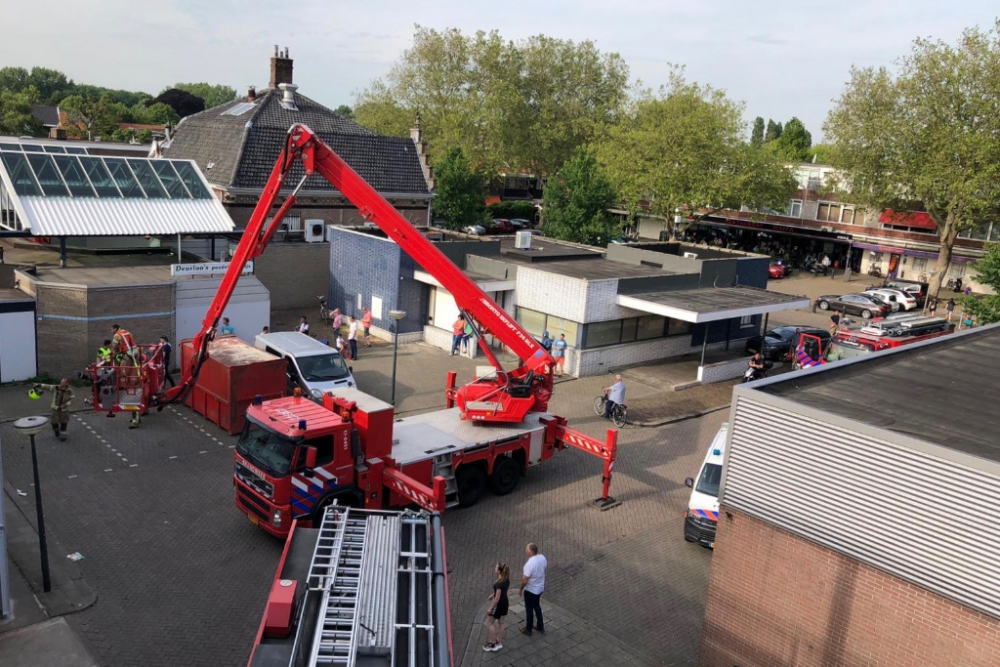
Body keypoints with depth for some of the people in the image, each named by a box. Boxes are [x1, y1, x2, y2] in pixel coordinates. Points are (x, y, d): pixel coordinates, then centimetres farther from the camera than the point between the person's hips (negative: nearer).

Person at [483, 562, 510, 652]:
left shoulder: (499, 583, -31)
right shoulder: (506, 580, -4)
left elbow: (497, 598, -25)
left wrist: (490, 608, -15)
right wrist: (492, 595, 23)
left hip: (498, 604, -8)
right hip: (505, 603, 8)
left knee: (489, 622, 10)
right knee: (501, 623, 20)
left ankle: (493, 644, 17)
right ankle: (499, 643, 32)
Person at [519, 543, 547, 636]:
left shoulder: (530, 564, -34)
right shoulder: (542, 558, -11)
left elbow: (525, 580, -26)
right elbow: (545, 566, 11)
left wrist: (521, 589, -9)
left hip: (530, 590, -7)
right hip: (540, 588, 7)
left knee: (529, 609, 13)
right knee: (537, 606, 26)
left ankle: (528, 630, 30)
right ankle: (540, 627, 39)